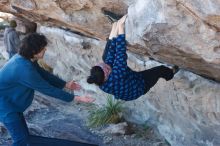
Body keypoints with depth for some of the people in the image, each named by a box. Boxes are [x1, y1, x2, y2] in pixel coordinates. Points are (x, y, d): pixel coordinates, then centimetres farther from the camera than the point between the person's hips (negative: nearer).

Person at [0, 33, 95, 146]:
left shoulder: (25, 59, -4)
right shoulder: (24, 69, -34)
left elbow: (44, 74, 8)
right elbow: (48, 89, -29)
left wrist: (65, 84, 7)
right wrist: (75, 98, -23)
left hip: (11, 101, 10)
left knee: (24, 135, 16)